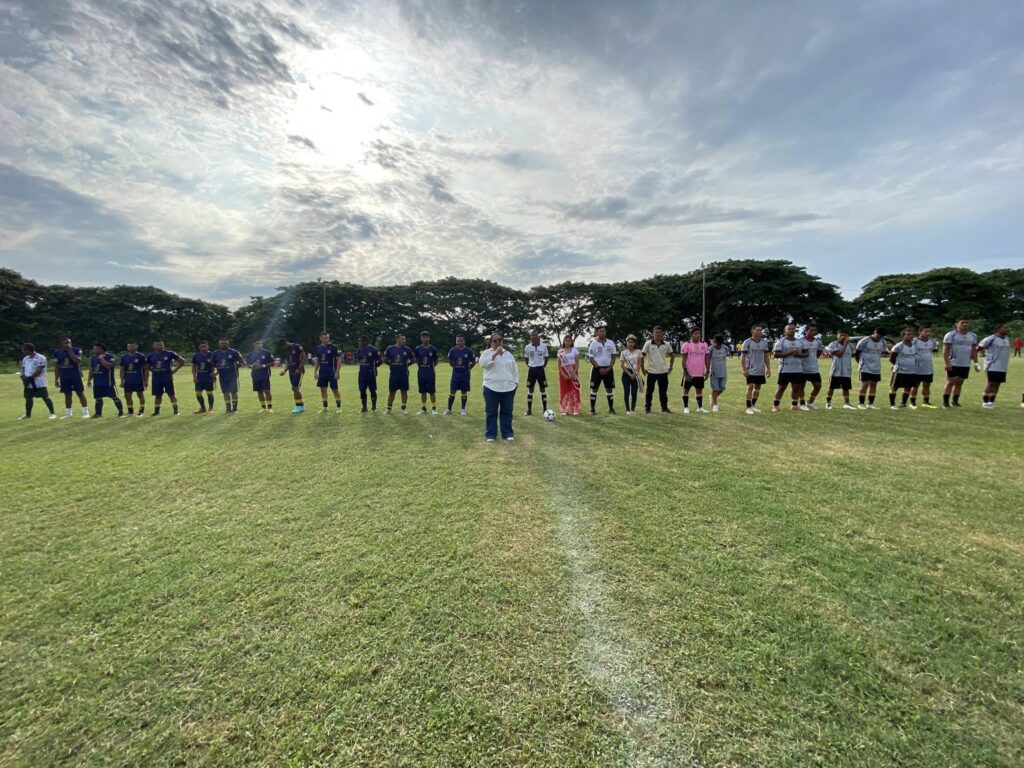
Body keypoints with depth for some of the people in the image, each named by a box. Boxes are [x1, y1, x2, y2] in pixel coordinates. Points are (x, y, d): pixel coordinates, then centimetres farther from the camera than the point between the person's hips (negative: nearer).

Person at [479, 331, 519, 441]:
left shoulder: (508, 354, 14)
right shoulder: (487, 352, 1)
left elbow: (515, 369, 16)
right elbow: (482, 363, -18)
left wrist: (516, 382, 7)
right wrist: (495, 354, -20)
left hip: (508, 387, 4)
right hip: (491, 387, -4)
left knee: (507, 412, 8)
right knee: (491, 412, 2)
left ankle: (507, 434, 17)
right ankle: (490, 434, 11)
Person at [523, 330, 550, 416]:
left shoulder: (544, 346, -2)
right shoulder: (528, 347, -2)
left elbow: (546, 357, 9)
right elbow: (526, 358, 11)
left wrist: (543, 366, 3)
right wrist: (529, 365, 4)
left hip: (540, 369, 0)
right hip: (532, 369, 0)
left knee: (543, 389, 4)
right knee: (530, 389, 4)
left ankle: (545, 409, 12)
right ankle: (529, 410, 10)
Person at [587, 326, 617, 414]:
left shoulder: (611, 343, 4)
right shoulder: (593, 343, -4)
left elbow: (613, 357, 6)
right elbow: (591, 358, -5)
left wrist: (609, 368, -7)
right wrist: (599, 368, -13)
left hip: (608, 369, 3)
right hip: (597, 369, -3)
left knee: (609, 389, 6)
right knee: (594, 389, 0)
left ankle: (611, 408, 15)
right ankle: (592, 409, 7)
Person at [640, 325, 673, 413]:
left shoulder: (666, 344, 3)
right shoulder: (648, 343, -6)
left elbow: (672, 355, 15)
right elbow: (642, 356, -3)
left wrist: (670, 368, 10)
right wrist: (642, 368, -5)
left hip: (663, 372, 2)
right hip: (651, 372, -2)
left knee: (663, 391, 7)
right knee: (649, 391, 5)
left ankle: (664, 408, 19)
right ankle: (647, 408, 16)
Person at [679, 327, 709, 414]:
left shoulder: (704, 344, 7)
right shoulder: (686, 345, -7)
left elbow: (706, 358, 12)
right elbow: (683, 359, -8)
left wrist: (707, 370, 5)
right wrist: (685, 372, -13)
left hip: (700, 373, 4)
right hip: (689, 373, -4)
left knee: (700, 389, 9)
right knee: (686, 389, 4)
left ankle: (700, 407, 17)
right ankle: (686, 407, 13)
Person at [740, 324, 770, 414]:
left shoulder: (764, 342, 8)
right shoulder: (747, 342, -7)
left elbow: (766, 356, 13)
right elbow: (742, 357, -8)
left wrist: (768, 368, 7)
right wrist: (744, 369, -15)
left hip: (761, 370, 5)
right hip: (750, 370, -5)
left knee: (758, 388, 10)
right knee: (750, 387, -8)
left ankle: (753, 405, 22)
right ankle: (748, 407, -2)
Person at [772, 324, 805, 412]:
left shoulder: (800, 342, 14)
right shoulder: (781, 341, -3)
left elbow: (806, 353, 14)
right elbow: (776, 354, -12)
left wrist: (800, 354, -8)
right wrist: (789, 353, -20)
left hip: (798, 369, 5)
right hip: (785, 369, -5)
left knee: (796, 387, 6)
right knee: (782, 387, -3)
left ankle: (795, 405, 16)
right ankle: (775, 405, 3)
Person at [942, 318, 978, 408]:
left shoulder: (973, 336, 10)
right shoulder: (951, 335, -7)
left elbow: (974, 350, 16)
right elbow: (945, 350, -10)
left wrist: (976, 363, 9)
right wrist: (947, 363, -17)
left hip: (966, 364, 5)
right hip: (953, 364, -5)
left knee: (959, 383, 7)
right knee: (950, 382, -5)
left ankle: (955, 402, 14)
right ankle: (945, 402, -2)